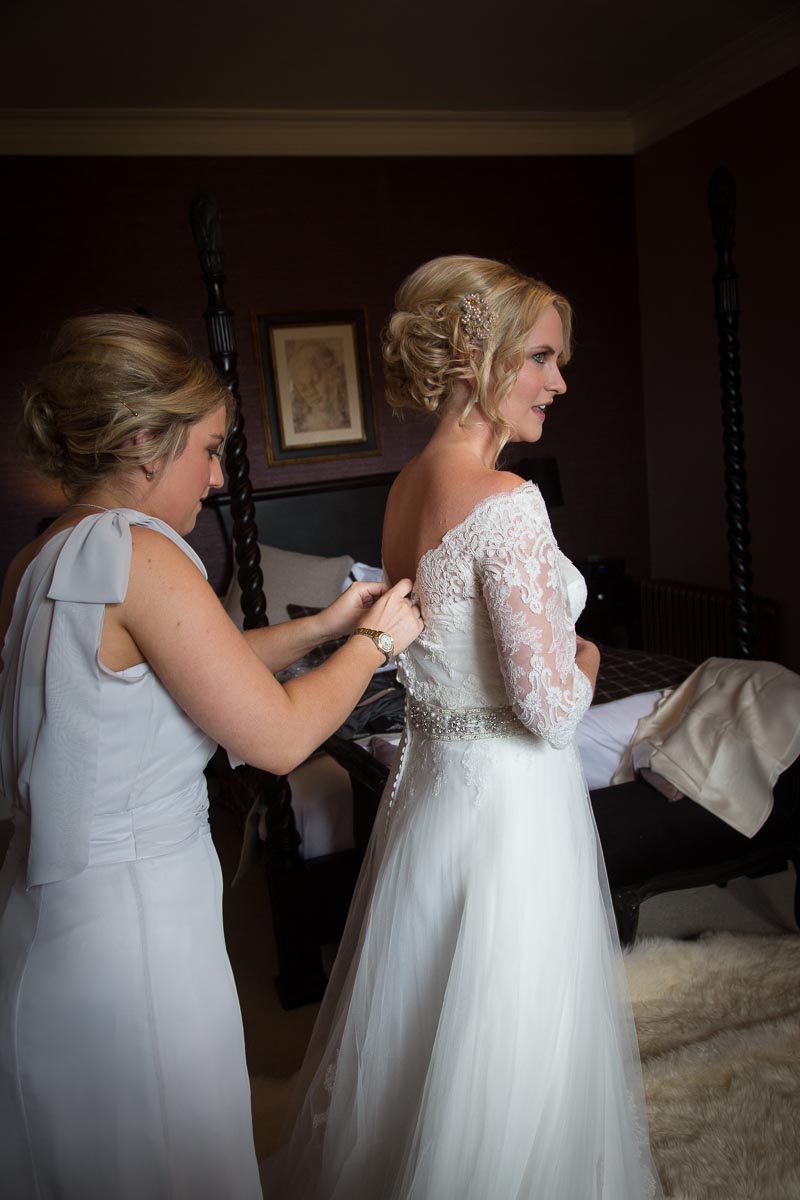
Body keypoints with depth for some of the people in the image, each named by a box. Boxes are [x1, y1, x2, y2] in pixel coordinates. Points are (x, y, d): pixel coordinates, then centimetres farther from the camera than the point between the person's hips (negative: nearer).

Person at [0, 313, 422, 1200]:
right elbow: (280, 738, -18)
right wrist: (375, 640, -3)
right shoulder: (137, 552, -22)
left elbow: (206, 664, 16)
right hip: (131, 929, -9)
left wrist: (327, 624, 14)